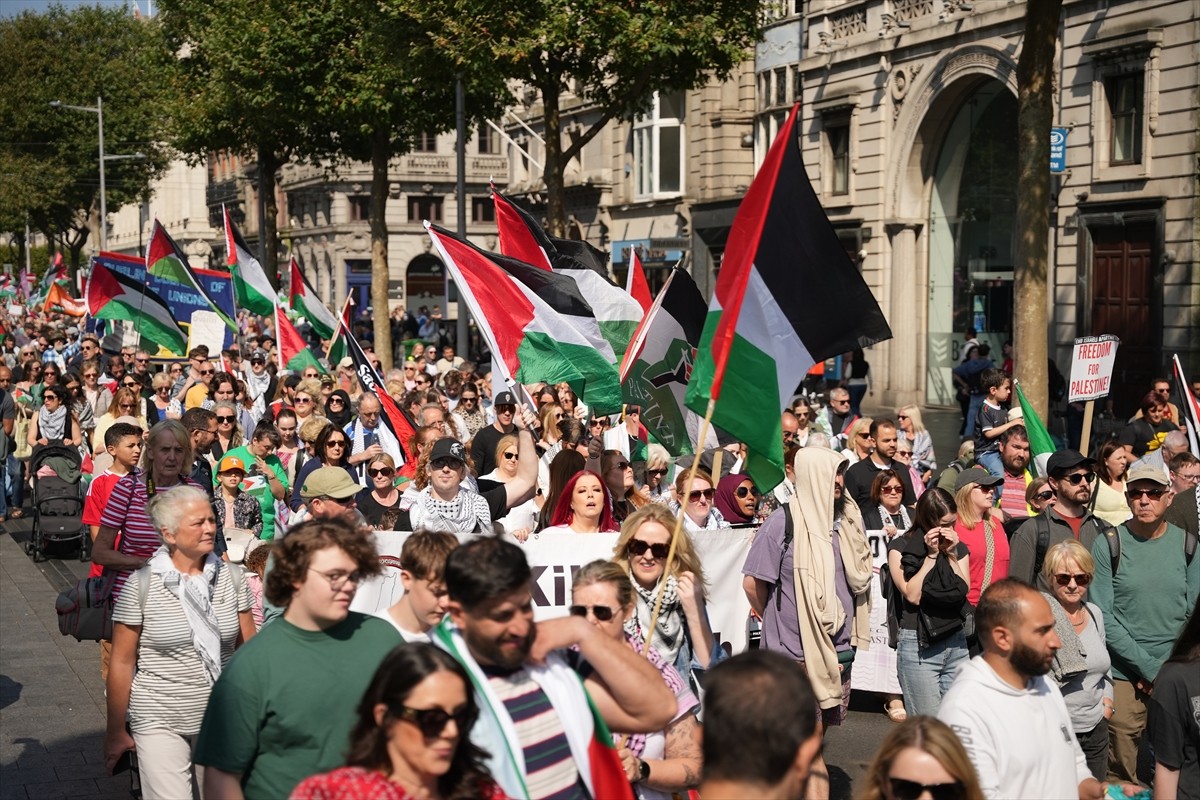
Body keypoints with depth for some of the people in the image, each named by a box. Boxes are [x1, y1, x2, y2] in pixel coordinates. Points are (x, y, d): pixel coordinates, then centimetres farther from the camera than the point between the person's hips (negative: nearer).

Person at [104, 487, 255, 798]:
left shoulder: (231, 577, 0)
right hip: (160, 722, -3)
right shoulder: (141, 585, -10)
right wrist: (115, 732, -2)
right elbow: (122, 662, -5)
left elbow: (249, 648, 7)